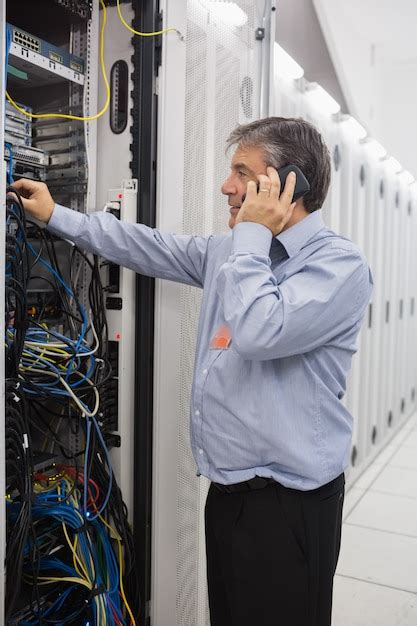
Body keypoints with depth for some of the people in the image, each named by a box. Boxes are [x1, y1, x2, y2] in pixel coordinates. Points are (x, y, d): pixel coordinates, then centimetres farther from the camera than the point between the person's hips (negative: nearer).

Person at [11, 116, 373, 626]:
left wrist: (252, 235, -19)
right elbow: (152, 247, 17)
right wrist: (55, 216, 20)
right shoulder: (232, 251, 8)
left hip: (287, 505, -7)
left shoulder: (341, 264, -16)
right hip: (227, 490, 7)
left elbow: (260, 333, -32)